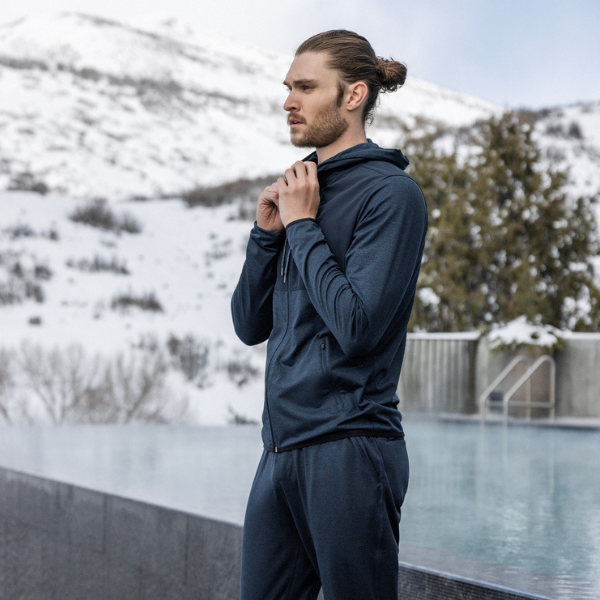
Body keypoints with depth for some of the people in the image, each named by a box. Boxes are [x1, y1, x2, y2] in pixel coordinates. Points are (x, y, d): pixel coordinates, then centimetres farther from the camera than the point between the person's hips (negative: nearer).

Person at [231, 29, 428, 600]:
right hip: (281, 448, 8)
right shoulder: (302, 190, 16)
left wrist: (302, 225, -11)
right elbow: (250, 326, 16)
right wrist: (267, 232, 2)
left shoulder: (391, 193, -8)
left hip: (349, 449, -8)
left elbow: (357, 326, -19)